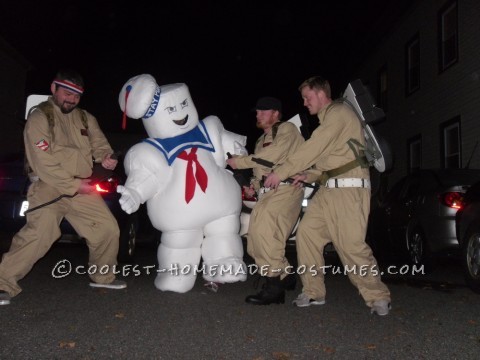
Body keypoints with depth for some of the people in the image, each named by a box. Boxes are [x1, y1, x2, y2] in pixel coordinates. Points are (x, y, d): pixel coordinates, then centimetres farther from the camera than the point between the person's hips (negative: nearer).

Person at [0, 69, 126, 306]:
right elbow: (44, 164, -14)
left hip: (81, 188, 6)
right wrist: (74, 185, -16)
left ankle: (103, 276, 25)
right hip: (48, 187, -6)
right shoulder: (39, 118, -7)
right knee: (38, 235, -23)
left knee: (109, 229, 5)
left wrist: (105, 157, -14)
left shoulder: (86, 119, 13)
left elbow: (99, 143, 11)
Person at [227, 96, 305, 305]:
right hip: (267, 192, 9)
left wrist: (239, 162, -7)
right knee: (256, 242, 3)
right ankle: (285, 277, 17)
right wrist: (254, 185, 9)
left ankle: (274, 285, -19)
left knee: (262, 228, -26)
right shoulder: (261, 140, 29)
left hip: (285, 188, -9)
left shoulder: (287, 129, 2)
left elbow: (270, 156, -12)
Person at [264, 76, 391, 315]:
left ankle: (378, 297, 5)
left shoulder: (338, 112, -6)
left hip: (349, 188, -10)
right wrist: (308, 175, 7)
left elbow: (313, 148, -15)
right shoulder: (327, 118, 24)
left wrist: (280, 173, -13)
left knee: (351, 244, -11)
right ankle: (313, 292, 11)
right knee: (307, 233, 3)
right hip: (329, 189, 10)